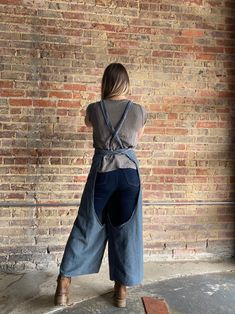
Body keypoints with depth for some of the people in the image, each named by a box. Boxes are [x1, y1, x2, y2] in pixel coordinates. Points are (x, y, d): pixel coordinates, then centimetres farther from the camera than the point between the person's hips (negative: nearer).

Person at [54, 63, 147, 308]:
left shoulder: (94, 109, -2)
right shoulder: (139, 111, -1)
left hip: (102, 172, 0)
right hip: (129, 172, 0)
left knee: (87, 227, 10)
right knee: (125, 230, 10)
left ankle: (64, 283, 17)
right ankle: (122, 289, 21)